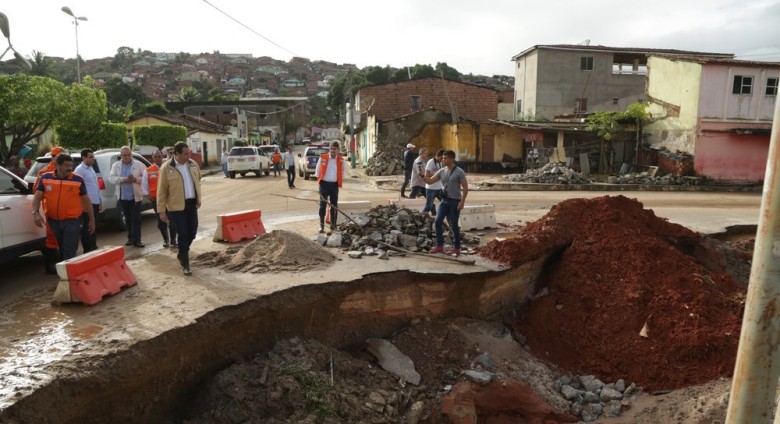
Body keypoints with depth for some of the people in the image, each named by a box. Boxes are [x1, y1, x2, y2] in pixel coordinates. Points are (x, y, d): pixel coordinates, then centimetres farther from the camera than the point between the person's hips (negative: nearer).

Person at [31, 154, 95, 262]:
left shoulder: (78, 180, -4)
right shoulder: (45, 178, 1)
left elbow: (86, 200, 5)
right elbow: (37, 197, 3)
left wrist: (91, 219, 6)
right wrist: (36, 212, -16)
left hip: (72, 221, -3)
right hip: (53, 220, 3)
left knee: (69, 252, -6)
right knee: (60, 250, 19)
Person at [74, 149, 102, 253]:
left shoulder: (91, 168, 16)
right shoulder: (80, 170, -12)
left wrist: (99, 201, 19)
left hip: (95, 202, 9)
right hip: (88, 203, -9)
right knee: (87, 227, -2)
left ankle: (93, 247, 25)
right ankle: (87, 250, 4)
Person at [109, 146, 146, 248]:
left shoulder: (139, 164, -1)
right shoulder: (116, 166, 6)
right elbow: (111, 177, -4)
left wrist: (136, 179, -21)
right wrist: (123, 179, -20)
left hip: (135, 196, -3)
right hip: (122, 196, 3)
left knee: (136, 218, -5)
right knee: (128, 218, 14)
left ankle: (136, 240, -3)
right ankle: (130, 238, 25)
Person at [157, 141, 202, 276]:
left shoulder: (193, 164, 4)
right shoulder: (166, 168, -10)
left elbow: (198, 180, 20)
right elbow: (161, 191, -7)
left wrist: (198, 198, 18)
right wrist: (161, 210, -8)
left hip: (191, 203, 5)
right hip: (176, 206, -5)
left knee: (192, 232, 10)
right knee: (183, 234, -2)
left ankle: (182, 254, 36)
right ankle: (185, 264, 10)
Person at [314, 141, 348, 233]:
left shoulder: (341, 159, 1)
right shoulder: (322, 157, -4)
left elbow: (343, 171, 17)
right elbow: (318, 170, 5)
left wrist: (341, 180, 9)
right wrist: (319, 179, 3)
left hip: (334, 185, 2)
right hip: (324, 184, -2)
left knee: (334, 206, 7)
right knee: (323, 205, -2)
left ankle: (333, 226, 17)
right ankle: (321, 226, 2)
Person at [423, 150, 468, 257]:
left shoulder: (459, 172, -9)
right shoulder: (441, 171, 7)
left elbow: (465, 187, -9)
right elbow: (430, 181, 6)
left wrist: (462, 201, -16)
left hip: (455, 201, -6)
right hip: (444, 200, 6)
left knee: (454, 225, 0)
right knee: (437, 222, 1)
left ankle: (456, 248, 11)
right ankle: (439, 246, 10)